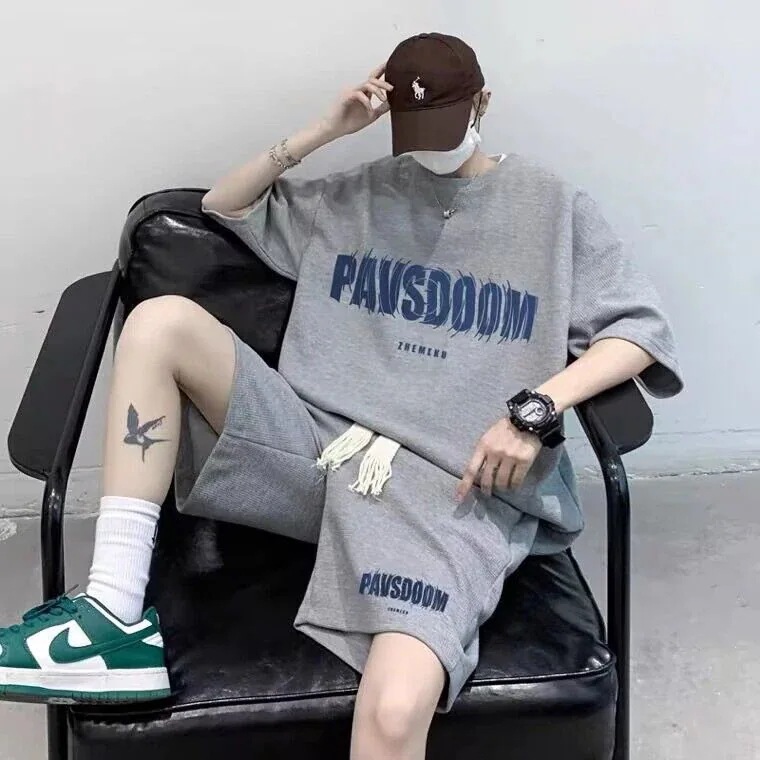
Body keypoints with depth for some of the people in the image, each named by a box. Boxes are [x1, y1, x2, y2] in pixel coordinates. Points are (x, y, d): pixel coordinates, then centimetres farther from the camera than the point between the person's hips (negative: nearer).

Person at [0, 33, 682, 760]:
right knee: (161, 320, -18)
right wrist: (325, 130, 13)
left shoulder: (553, 206, 12)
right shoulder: (353, 195, 21)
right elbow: (225, 206, 27)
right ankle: (115, 616, -20)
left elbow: (641, 329, 5)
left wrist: (535, 409, -12)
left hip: (450, 489, -4)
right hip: (319, 447, 5)